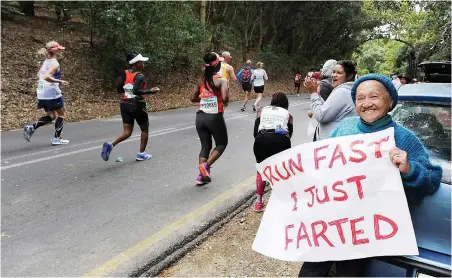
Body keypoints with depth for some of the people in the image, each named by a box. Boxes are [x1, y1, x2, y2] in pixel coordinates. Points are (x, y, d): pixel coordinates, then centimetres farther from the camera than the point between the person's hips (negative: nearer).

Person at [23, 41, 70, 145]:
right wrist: (59, 81, -19)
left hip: (42, 94, 8)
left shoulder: (46, 61, 13)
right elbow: (46, 77, -25)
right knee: (61, 114, 9)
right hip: (52, 93, -8)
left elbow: (39, 75, 19)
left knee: (52, 116, 20)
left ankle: (31, 127, 2)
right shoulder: (55, 63, -13)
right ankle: (57, 139, 11)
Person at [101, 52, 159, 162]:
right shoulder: (140, 76, -15)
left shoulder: (125, 73, 6)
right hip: (137, 105, -6)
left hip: (125, 104, 6)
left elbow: (118, 89, 9)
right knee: (145, 130, 16)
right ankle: (141, 154, 20)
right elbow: (135, 91, -29)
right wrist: (150, 91, -20)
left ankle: (110, 144, -15)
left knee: (127, 132, 10)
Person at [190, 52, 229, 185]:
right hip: (215, 117, -5)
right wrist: (225, 103, -1)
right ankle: (205, 165, -4)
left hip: (201, 117, 6)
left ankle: (201, 175, 9)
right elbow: (225, 98, -23)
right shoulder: (221, 80, -9)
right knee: (222, 144, 15)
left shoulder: (202, 80, 9)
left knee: (205, 146, 16)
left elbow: (193, 98, 15)